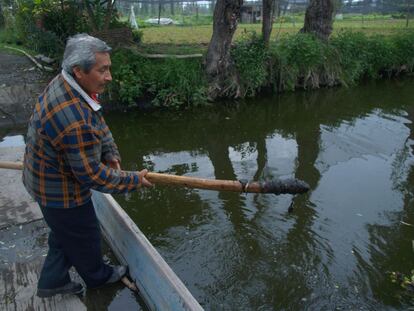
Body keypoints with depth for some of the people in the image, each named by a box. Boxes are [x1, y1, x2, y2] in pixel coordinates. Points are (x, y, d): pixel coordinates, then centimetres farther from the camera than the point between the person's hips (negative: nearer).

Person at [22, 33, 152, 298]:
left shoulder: (64, 83, -9)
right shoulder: (74, 120, -39)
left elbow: (99, 124, 6)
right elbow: (92, 176, -28)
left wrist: (110, 153, -6)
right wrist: (133, 180, -17)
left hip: (47, 177, 9)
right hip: (61, 190, -9)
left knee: (64, 232, 27)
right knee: (84, 237, 18)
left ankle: (52, 281, 47)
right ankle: (98, 276, 45)